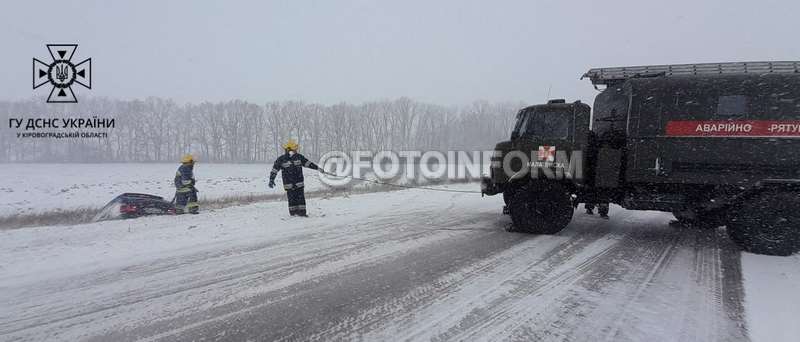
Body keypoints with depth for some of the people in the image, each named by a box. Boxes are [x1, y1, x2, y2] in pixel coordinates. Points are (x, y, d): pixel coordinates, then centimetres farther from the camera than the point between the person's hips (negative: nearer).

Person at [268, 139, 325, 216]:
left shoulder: (299, 157, 5)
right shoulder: (281, 159, -3)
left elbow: (308, 163, 11)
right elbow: (274, 170, -2)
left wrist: (318, 168, 8)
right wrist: (271, 180, -8)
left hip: (299, 183, 2)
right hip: (289, 184, -2)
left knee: (301, 198, 0)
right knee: (292, 198, -2)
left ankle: (302, 212, 5)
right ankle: (293, 212, 8)